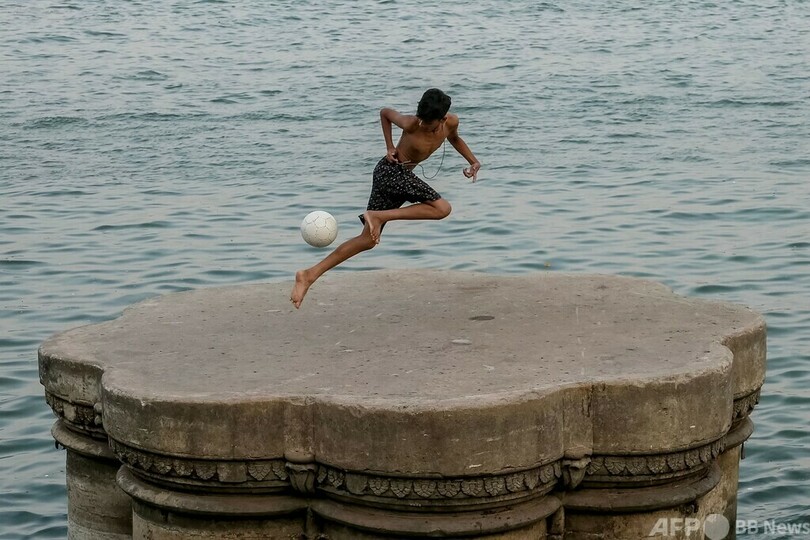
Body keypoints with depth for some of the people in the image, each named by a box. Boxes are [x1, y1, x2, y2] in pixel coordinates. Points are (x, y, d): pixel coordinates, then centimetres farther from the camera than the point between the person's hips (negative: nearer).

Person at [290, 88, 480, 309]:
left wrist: (473, 161, 14)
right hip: (393, 170, -8)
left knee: (368, 240, 3)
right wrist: (389, 147, -4)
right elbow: (385, 112, 1)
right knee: (441, 208, -21)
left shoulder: (451, 122, -1)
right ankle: (379, 216, -21)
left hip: (401, 174, 8)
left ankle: (310, 275, -1)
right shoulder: (411, 124, -17)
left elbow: (454, 138, 24)